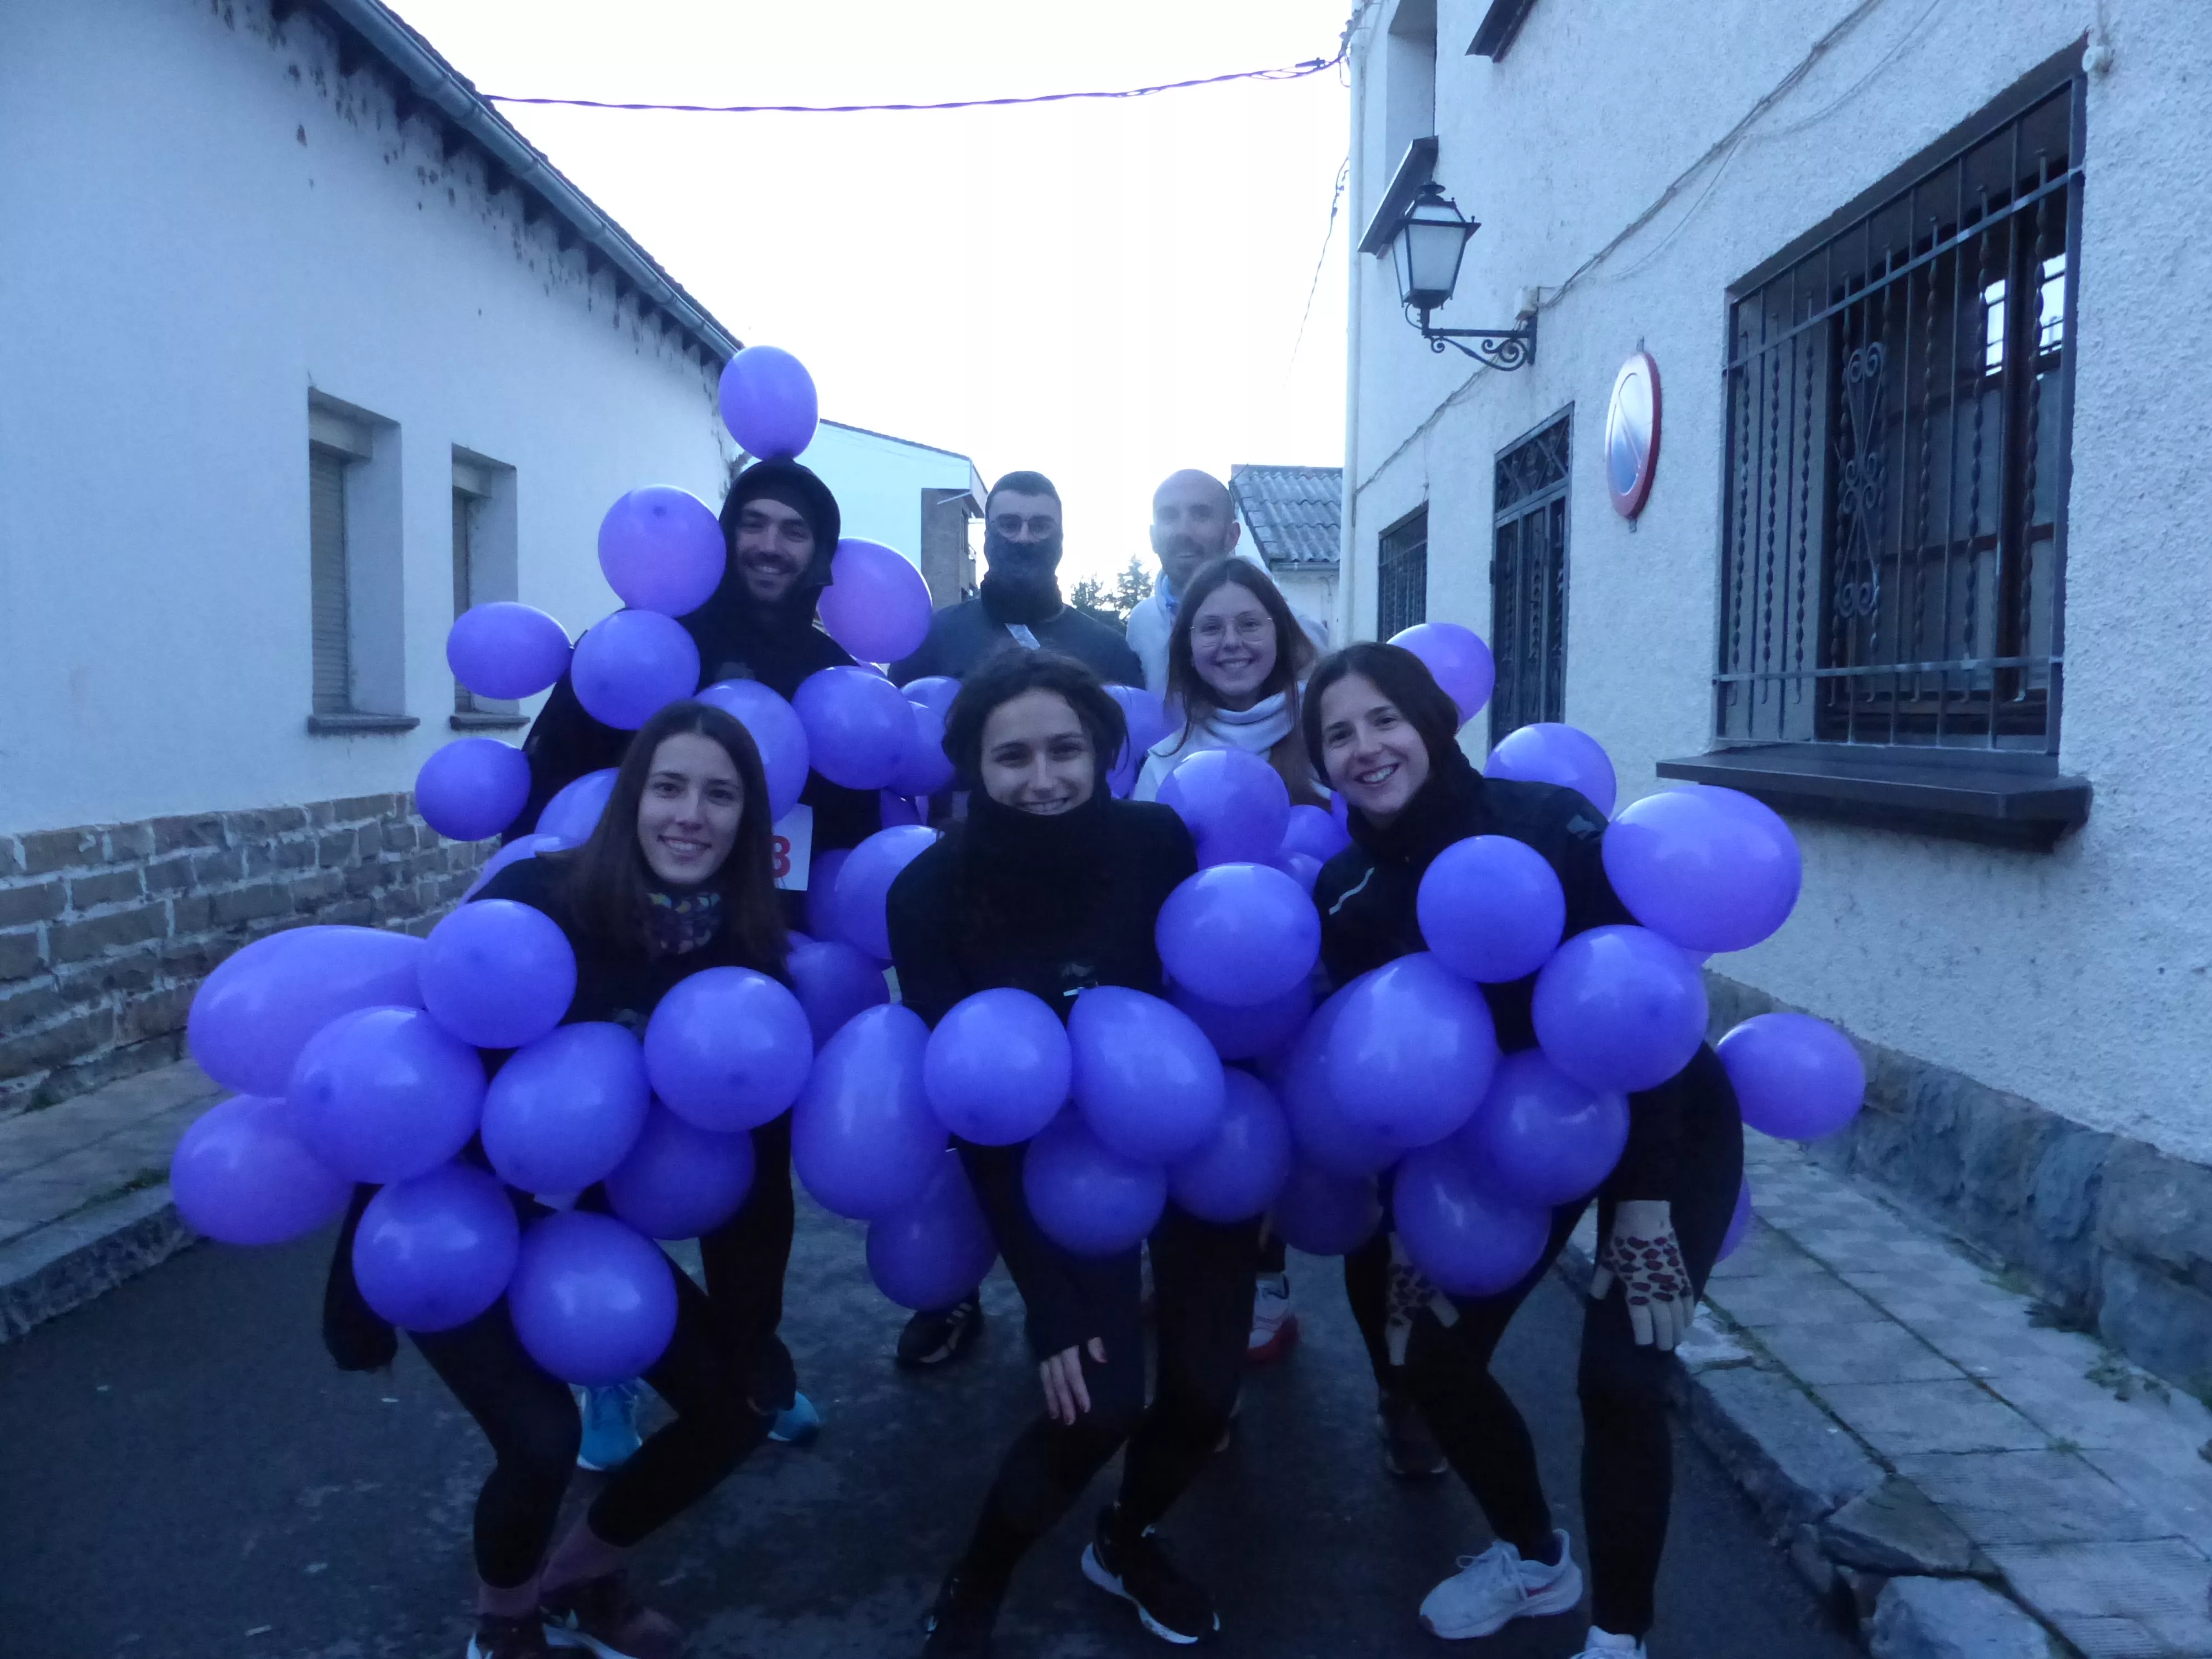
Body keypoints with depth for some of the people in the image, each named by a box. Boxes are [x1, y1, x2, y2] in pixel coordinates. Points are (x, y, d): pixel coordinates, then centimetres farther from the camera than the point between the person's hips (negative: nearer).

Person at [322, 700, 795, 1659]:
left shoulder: (744, 949, -13)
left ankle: (576, 1580, 29)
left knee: (741, 1404, 2)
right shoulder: (538, 900, -26)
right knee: (542, 1438, -18)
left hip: (590, 1223, 5)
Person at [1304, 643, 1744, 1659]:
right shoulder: (1347, 895, -13)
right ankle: (1537, 1562, 31)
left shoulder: (1548, 824, -27)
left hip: (1663, 1127, -5)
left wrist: (1643, 1204, -26)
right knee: (1431, 1353, 3)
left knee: (1618, 1376, -15)